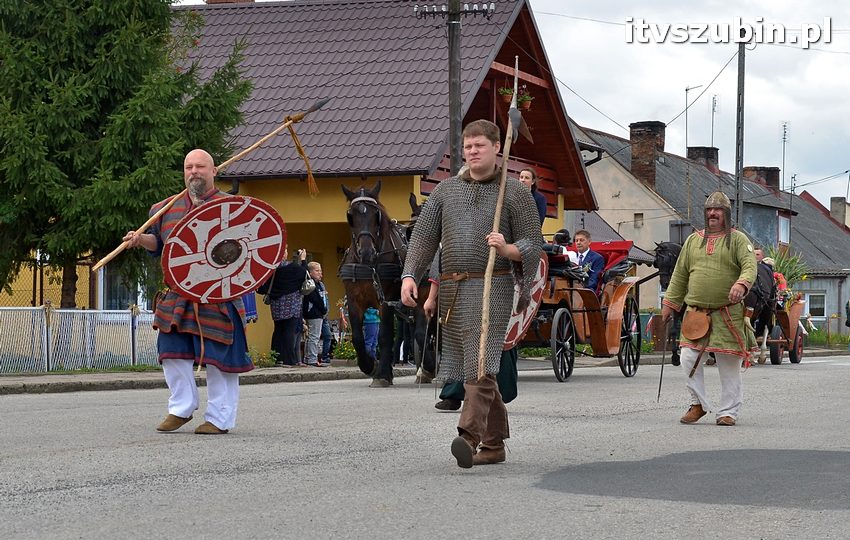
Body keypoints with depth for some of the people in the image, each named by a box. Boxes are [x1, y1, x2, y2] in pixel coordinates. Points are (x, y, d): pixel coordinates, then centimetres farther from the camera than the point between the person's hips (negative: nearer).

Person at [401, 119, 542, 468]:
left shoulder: (514, 192, 5)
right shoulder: (445, 190, 16)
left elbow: (533, 244, 2)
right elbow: (423, 236, 12)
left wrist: (507, 249, -19)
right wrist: (409, 276, -1)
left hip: (492, 286, -5)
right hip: (451, 289, 5)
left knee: (481, 364, -18)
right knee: (468, 368, 8)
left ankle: (469, 436, -31)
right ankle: (494, 444, 17)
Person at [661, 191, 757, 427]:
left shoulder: (738, 239, 5)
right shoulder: (693, 240, 16)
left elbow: (750, 265, -10)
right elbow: (680, 275, 20)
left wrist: (742, 284, -31)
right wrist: (669, 303, 16)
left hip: (728, 314, -3)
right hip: (696, 313, 3)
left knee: (729, 364, -1)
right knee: (688, 358, -5)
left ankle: (728, 412, 8)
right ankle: (698, 404, 11)